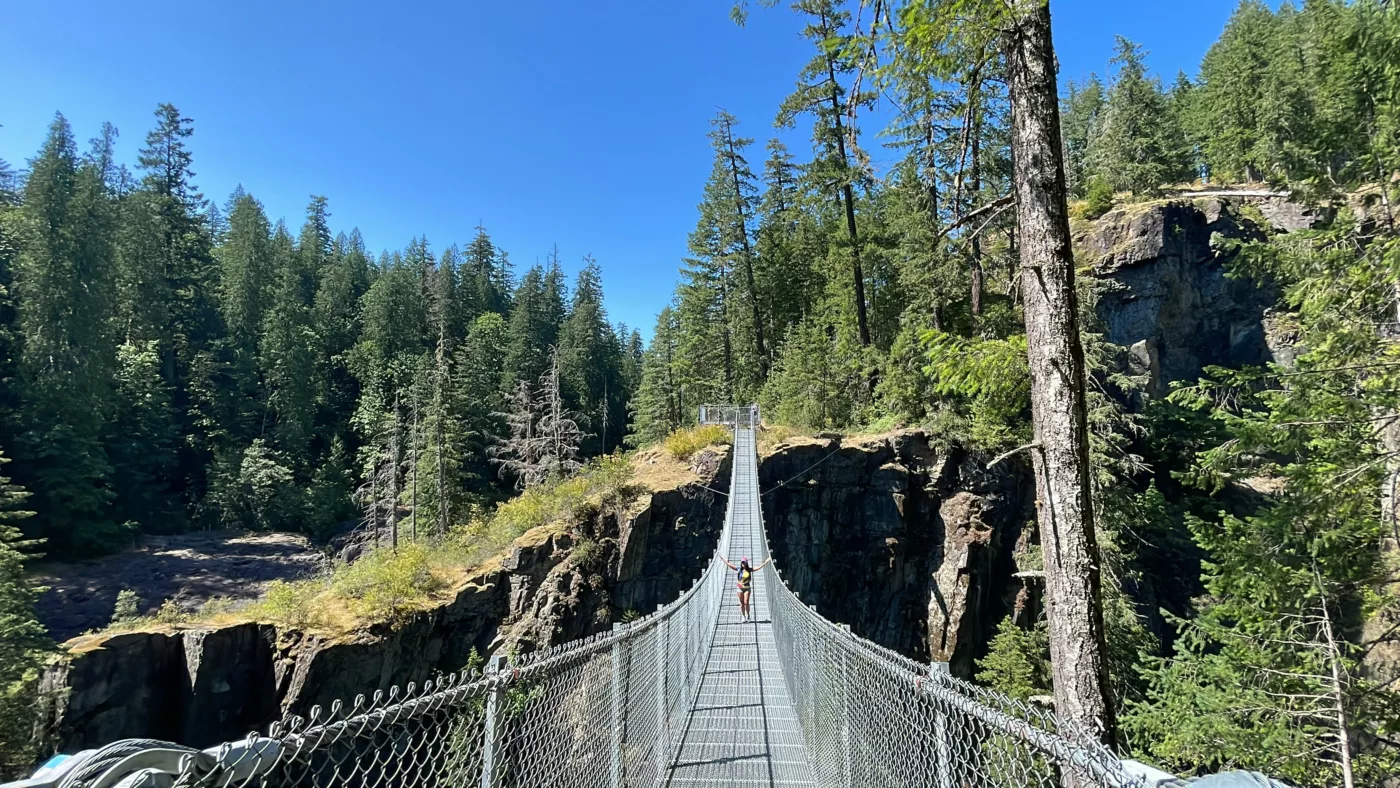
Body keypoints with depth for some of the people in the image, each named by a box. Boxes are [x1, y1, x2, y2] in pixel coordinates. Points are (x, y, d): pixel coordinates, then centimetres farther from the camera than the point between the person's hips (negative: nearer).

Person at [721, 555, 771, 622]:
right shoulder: (739, 569, 1)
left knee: (746, 603, -7)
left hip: (747, 588, -1)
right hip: (740, 588, 1)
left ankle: (748, 615, 12)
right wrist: (723, 560, 4)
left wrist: (766, 562, -6)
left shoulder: (750, 569, 0)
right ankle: (743, 616, 17)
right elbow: (729, 565, 4)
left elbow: (759, 567, -1)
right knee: (742, 603, 4)